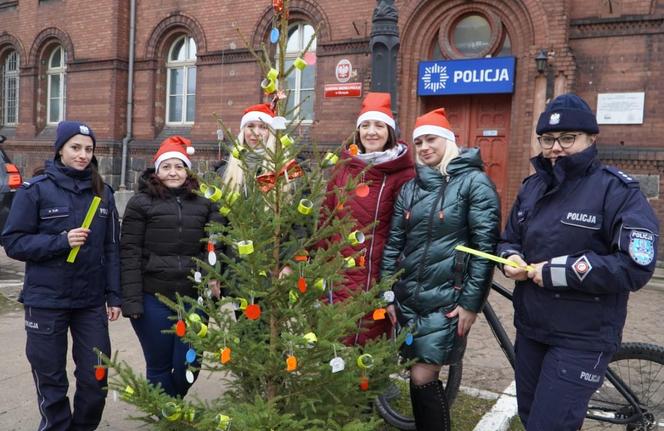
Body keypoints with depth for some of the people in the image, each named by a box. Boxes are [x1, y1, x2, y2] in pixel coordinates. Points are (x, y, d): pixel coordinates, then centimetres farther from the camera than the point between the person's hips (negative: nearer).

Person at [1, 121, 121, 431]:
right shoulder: (35, 189, -4)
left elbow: (112, 248, 8)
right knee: (51, 383, 8)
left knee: (96, 379, 5)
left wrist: (114, 296, 4)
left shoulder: (103, 192, 7)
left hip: (91, 301, 3)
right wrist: (61, 241, -18)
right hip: (46, 302, -3)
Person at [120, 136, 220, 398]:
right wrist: (132, 300, -11)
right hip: (153, 298, -2)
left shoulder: (203, 204, 9)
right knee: (159, 366, 8)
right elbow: (130, 253, -5)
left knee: (188, 365, 6)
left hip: (193, 297, 3)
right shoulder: (141, 203, -1)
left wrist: (214, 276, -6)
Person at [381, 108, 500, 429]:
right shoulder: (410, 188, 10)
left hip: (447, 300, -5)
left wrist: (471, 303, -13)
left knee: (422, 379, -4)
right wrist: (387, 295, 8)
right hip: (407, 298, 5)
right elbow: (393, 244, 11)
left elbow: (485, 246, -11)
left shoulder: (475, 182, -6)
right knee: (424, 378, 11)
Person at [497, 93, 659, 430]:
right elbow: (510, 239, 18)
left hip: (582, 339, -7)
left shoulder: (617, 191, -14)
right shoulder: (533, 186, 8)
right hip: (530, 328, 7)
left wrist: (559, 271, -23)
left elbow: (635, 268, -21)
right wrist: (511, 258, -5)